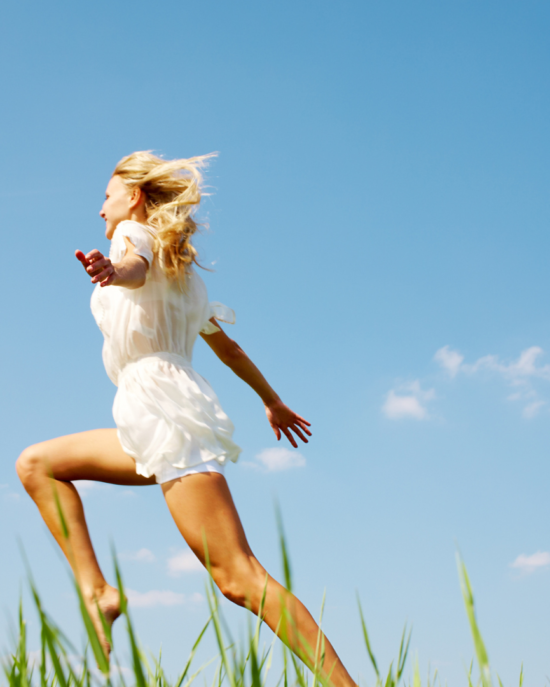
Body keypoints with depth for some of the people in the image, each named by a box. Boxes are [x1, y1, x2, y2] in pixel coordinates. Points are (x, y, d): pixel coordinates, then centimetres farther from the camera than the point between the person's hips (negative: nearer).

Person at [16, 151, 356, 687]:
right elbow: (225, 344, 34)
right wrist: (273, 402, 43)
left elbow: (136, 269, -23)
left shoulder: (135, 232, 3)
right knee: (35, 464, 16)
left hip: (166, 409, -10)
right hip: (156, 421, 10)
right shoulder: (179, 269, 27)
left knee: (239, 578, -16)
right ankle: (95, 591, 2)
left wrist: (111, 271, -47)